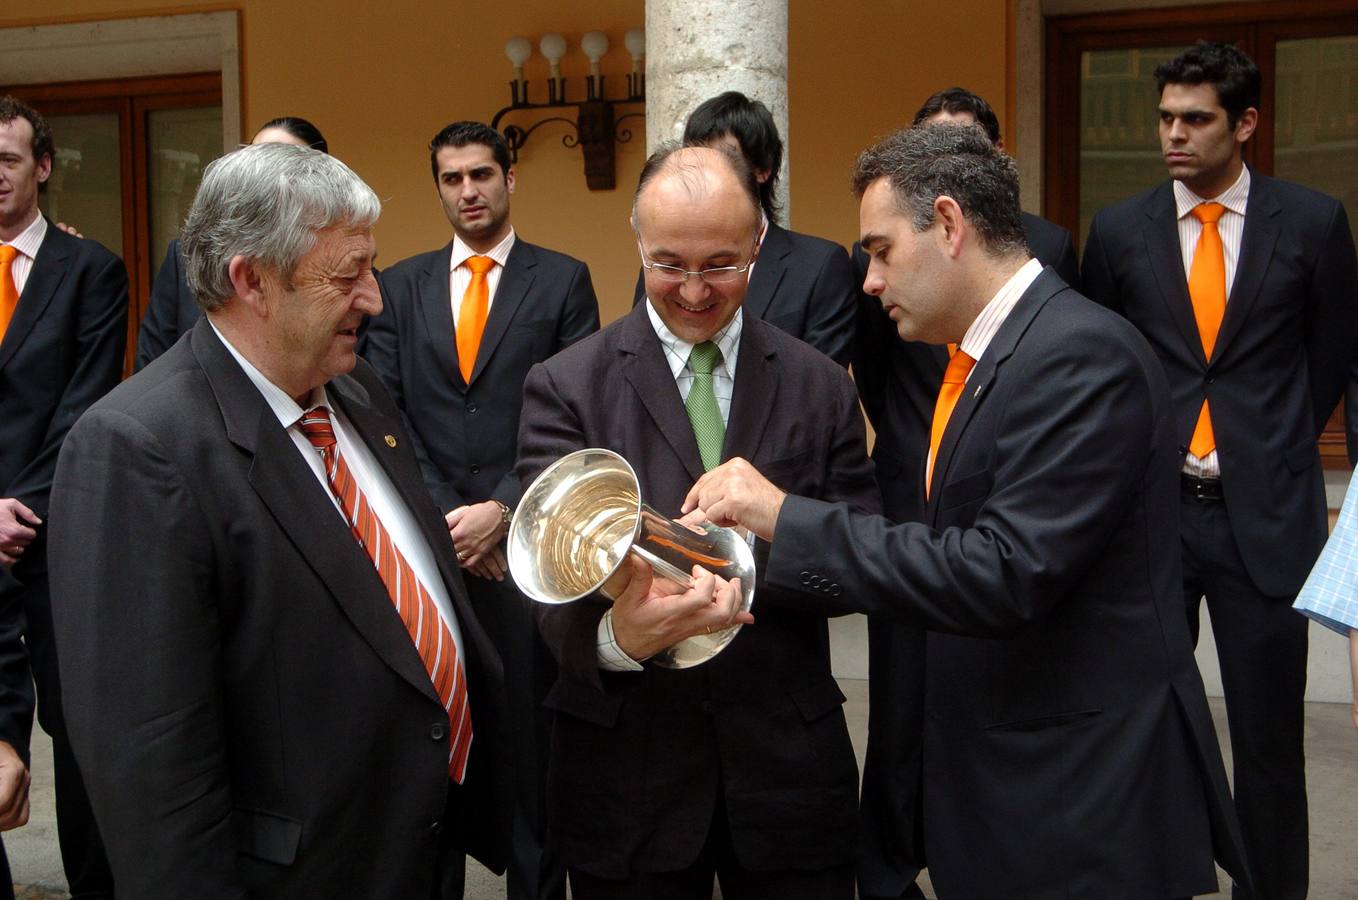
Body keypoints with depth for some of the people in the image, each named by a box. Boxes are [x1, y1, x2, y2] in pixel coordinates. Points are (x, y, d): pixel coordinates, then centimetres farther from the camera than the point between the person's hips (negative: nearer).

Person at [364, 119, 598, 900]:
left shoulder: (563, 280, 3)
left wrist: (501, 512, -12)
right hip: (427, 538, 2)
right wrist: (443, 515, -7)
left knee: (532, 728, 4)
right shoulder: (402, 285, 11)